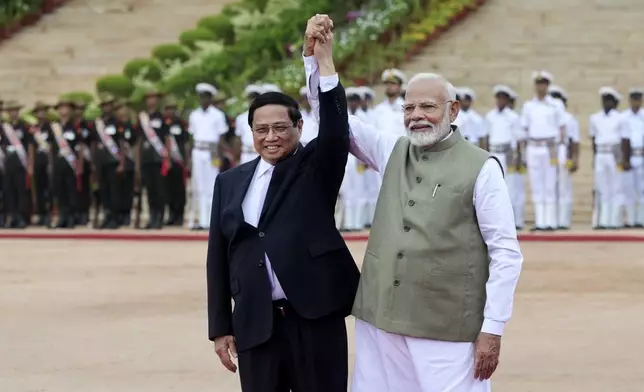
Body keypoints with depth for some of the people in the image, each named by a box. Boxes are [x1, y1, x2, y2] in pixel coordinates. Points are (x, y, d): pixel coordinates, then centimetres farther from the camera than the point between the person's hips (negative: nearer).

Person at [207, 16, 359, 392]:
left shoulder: (316, 167, 4)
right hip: (255, 325, 3)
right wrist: (221, 327, 7)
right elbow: (218, 257, 12)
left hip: (315, 318, -3)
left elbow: (337, 132, -17)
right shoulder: (231, 182, 12)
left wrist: (323, 61, -26)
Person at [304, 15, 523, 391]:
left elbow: (506, 253, -6)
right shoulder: (393, 152, 10)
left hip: (446, 330, -5)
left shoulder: (481, 168, -5)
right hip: (381, 321, 5)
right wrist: (318, 56, -1)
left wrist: (492, 330, -10)